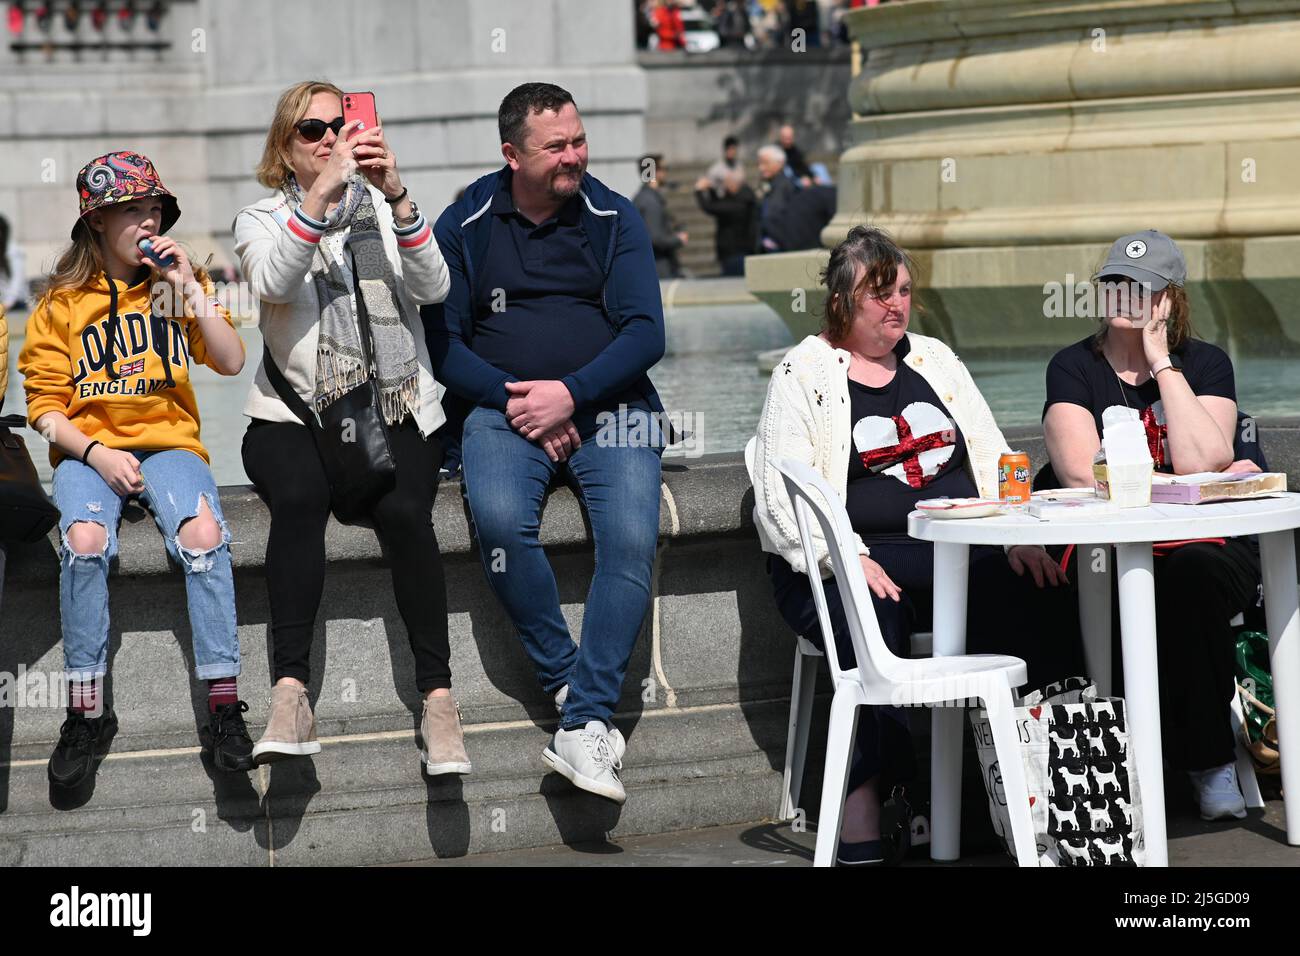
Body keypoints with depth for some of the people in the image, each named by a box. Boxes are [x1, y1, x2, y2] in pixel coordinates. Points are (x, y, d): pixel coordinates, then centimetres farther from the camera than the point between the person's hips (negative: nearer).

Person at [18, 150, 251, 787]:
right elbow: (45, 405, 4)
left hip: (167, 442, 1)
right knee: (84, 538, -34)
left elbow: (231, 362, 0)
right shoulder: (61, 304, 7)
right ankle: (87, 713, -25)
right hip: (89, 450, -1)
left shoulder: (177, 284, 12)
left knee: (203, 533, -32)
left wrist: (189, 287, -8)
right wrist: (96, 452, -13)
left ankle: (224, 708, -29)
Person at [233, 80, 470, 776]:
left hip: (395, 413, 1)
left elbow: (433, 287, -4)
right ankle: (290, 695, -38)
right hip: (296, 415, -1)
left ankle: (437, 697, -29)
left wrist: (396, 196, -17)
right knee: (300, 497, -33)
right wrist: (323, 190, -25)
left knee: (403, 509, -29)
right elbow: (274, 283, -14)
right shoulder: (262, 220, 10)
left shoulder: (383, 212, 16)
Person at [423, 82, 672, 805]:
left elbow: (646, 333, 0)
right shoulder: (465, 226, 6)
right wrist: (513, 399, -11)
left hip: (608, 406, 0)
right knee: (499, 517, -33)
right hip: (504, 408, 0)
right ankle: (571, 684, -21)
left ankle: (583, 724, -26)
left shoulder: (615, 219, 7)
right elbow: (442, 340, 3)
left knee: (633, 538, -26)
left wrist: (571, 393, -14)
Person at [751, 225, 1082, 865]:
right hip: (855, 560, -4)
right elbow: (781, 499, -4)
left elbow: (991, 458, 19)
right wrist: (847, 560, -19)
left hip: (956, 553, 4)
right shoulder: (802, 375, 6)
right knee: (876, 622, -38)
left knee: (1041, 597, -26)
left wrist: (1018, 537, 0)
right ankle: (863, 815, -37)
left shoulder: (936, 361, 22)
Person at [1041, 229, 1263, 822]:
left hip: (1203, 540, 0)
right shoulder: (1073, 368, 7)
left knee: (1194, 573, -35)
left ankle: (1206, 759, -19)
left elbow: (1198, 461, -11)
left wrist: (1163, 365, -7)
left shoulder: (1205, 364, 8)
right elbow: (1081, 473, -10)